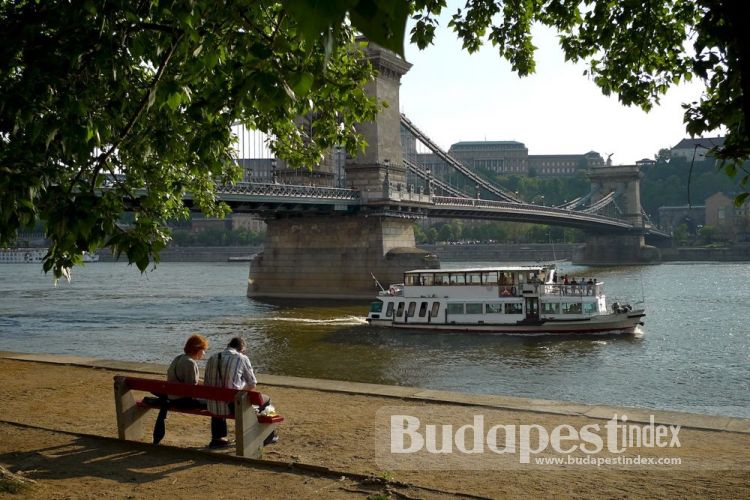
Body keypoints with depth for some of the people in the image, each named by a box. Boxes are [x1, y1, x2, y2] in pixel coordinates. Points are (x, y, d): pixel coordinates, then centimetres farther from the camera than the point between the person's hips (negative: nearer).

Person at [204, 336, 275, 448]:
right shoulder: (242, 358, -7)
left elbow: (207, 383, 13)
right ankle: (267, 437, 33)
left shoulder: (212, 358, 7)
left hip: (213, 408, 5)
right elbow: (252, 385, -2)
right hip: (233, 406, -5)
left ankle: (217, 438, 43)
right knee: (266, 400, 19)